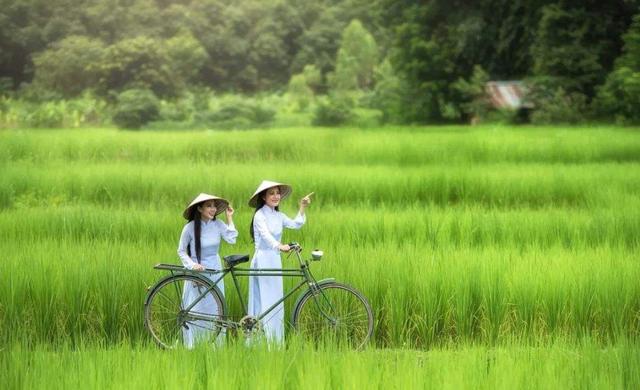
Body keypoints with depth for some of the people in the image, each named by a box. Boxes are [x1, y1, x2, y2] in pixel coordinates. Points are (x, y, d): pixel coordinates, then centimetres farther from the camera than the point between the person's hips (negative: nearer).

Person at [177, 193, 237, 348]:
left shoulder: (218, 224, -2)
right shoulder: (190, 227, -10)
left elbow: (231, 239, -16)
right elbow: (181, 251, -2)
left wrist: (229, 218, -10)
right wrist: (192, 265, -16)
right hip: (197, 272, -3)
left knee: (215, 309, 5)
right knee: (195, 312, -1)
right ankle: (192, 346, 9)